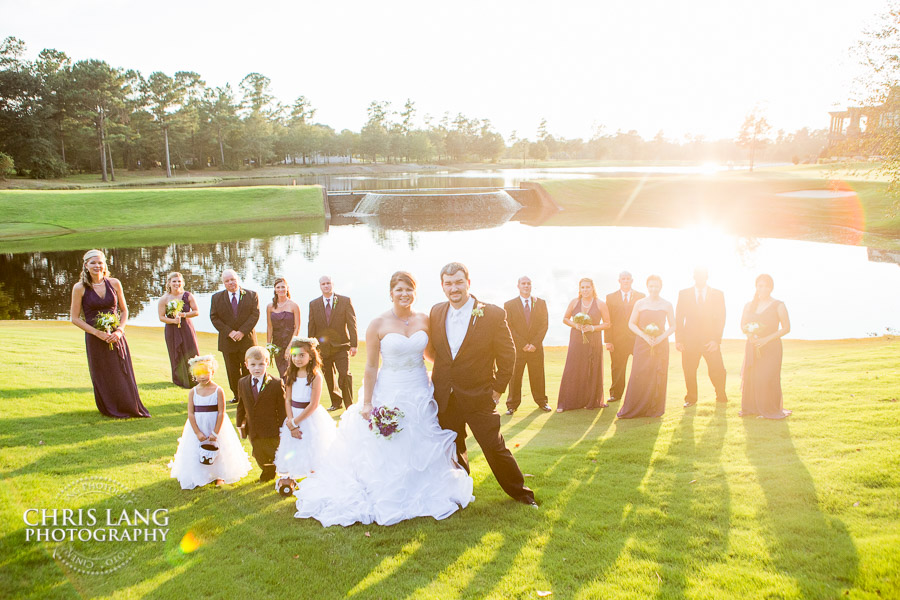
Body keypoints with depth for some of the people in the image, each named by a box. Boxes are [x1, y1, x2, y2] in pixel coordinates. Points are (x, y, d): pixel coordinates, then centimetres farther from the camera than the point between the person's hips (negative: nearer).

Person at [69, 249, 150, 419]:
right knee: (103, 378, 7)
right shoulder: (80, 288, -5)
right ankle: (111, 411, 26)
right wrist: (97, 332, -13)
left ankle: (131, 408, 22)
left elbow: (124, 310, 9)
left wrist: (119, 330, -7)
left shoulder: (114, 283, 1)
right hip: (95, 340, -2)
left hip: (116, 337, 2)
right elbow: (74, 318, -3)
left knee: (123, 375, 5)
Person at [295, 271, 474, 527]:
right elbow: (371, 366, -8)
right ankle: (384, 498, 25)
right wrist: (367, 403, -9)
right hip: (389, 395, -3)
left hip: (421, 393, 3)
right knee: (385, 454, 6)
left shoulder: (424, 320, 0)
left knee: (423, 450, 14)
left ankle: (422, 495, 33)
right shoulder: (378, 324, -10)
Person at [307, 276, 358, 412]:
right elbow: (311, 327, 8)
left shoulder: (345, 301, -1)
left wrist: (354, 345, -9)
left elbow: (352, 324, -3)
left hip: (341, 346, -3)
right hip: (323, 347, 3)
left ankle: (349, 405, 3)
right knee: (328, 377, 10)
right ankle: (336, 402, 28)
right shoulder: (313, 304, 5)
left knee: (345, 374, -10)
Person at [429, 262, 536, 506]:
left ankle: (520, 492, 23)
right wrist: (441, 380, 9)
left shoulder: (493, 314, -12)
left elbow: (507, 355, -5)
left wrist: (498, 388, -5)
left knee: (495, 449, 2)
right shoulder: (436, 312, 0)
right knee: (453, 449, 17)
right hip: (444, 399, 4)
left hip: (479, 398, -4)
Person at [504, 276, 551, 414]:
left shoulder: (541, 303, 9)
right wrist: (523, 344, -9)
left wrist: (534, 344, -8)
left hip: (536, 347, 2)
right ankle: (512, 405, 8)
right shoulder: (509, 305, 3)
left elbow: (544, 325, 4)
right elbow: (509, 327, -2)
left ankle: (541, 402, 19)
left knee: (538, 376, 6)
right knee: (514, 376, 0)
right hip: (517, 348, -1)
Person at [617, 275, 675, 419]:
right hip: (642, 344, -1)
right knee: (638, 376, -5)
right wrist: (644, 335, -11)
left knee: (658, 377, 0)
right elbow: (631, 323, 3)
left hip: (660, 344, 1)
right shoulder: (640, 304, 3)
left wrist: (661, 337, -11)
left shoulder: (667, 305, 5)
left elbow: (672, 326, 6)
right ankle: (631, 409, 3)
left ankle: (655, 409, 10)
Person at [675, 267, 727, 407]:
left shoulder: (718, 295, 8)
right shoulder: (684, 294, 8)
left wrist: (716, 340, -7)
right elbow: (679, 319, 6)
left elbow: (721, 319, 4)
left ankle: (721, 397, 19)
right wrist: (679, 340, -3)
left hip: (711, 341, 0)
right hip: (689, 341, 0)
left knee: (717, 372, -2)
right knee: (689, 372, 2)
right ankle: (691, 399, 18)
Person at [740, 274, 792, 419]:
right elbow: (743, 324, 15)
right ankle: (751, 408, 10)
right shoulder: (749, 305, 12)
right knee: (749, 377, -2)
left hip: (770, 346, -4)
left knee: (768, 377, -10)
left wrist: (766, 339, -16)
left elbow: (786, 328, -4)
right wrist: (749, 332, -10)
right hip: (752, 346, 4)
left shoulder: (778, 306, -1)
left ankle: (772, 410, 4)